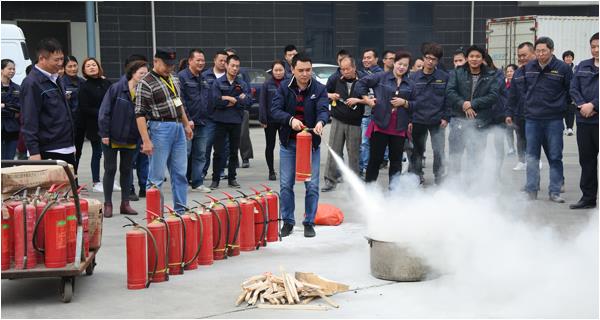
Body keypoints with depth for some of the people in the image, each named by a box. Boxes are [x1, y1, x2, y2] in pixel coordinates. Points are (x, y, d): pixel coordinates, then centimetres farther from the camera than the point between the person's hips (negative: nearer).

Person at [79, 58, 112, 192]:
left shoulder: (106, 83, 8)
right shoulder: (84, 87, -5)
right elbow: (84, 108, -11)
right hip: (95, 126, -5)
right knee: (97, 153, 1)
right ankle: (96, 182, 10)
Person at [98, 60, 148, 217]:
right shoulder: (116, 88, -13)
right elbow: (104, 112, -12)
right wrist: (104, 134, -14)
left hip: (130, 139, 4)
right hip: (112, 137, -4)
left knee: (127, 170, 11)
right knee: (110, 169, 4)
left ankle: (125, 204, 20)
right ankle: (108, 204, 13)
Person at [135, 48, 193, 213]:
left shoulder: (174, 79, 13)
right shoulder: (145, 83, -11)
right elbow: (140, 114, -15)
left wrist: (186, 125, 25)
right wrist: (146, 141, -19)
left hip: (178, 128, 7)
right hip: (160, 129, -7)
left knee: (180, 173, 10)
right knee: (157, 176, -3)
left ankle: (180, 210, 18)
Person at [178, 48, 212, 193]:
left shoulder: (204, 78, 17)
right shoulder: (182, 76, -7)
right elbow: (180, 100, -14)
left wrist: (206, 118, 14)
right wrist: (187, 120, -18)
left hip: (202, 123, 7)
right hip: (187, 124, -7)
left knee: (200, 154, 10)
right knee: (185, 154, -4)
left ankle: (197, 183, 17)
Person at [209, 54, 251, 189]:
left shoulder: (242, 84, 6)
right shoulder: (218, 83, -1)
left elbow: (248, 101, -9)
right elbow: (216, 100, -14)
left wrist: (228, 100, -13)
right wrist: (237, 100, -11)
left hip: (236, 122, 3)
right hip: (221, 121, -3)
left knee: (234, 152, 10)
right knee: (218, 152, 0)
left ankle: (232, 178, 19)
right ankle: (215, 179, 7)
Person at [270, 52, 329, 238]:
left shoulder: (319, 89, -6)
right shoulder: (284, 87, -3)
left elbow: (323, 110, -19)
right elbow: (275, 110, -11)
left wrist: (320, 122, -42)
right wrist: (290, 119, -30)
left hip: (311, 143, -1)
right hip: (288, 143, 1)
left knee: (312, 185, 1)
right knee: (286, 185, 5)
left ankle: (309, 222, 15)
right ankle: (288, 221, 18)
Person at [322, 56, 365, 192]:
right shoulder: (336, 80, 5)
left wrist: (358, 100, -15)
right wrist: (330, 95, -6)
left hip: (355, 123, -1)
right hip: (338, 121, 1)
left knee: (354, 153, 6)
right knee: (333, 150, 0)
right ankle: (330, 180, 6)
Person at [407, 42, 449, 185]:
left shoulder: (444, 77, 0)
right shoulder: (414, 77, 2)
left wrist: (446, 117, -5)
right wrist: (409, 120, -1)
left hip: (437, 121, -1)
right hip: (418, 121, 1)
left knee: (439, 151, 0)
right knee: (417, 151, 10)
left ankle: (439, 178, 12)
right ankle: (417, 176, 23)